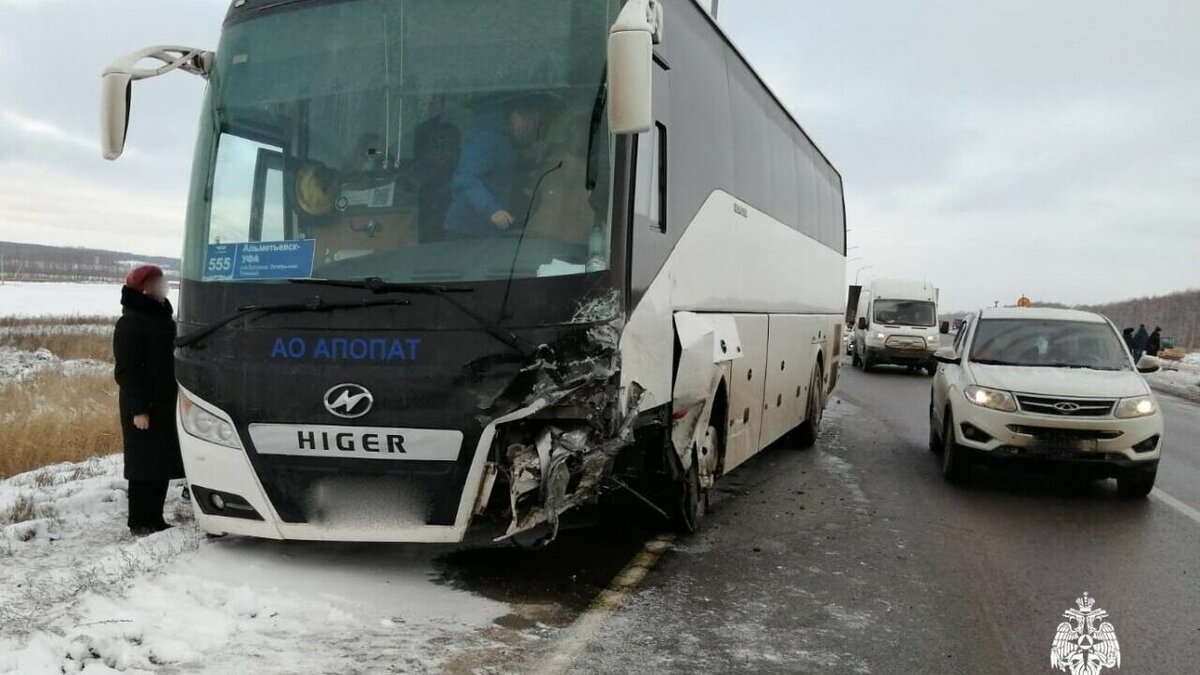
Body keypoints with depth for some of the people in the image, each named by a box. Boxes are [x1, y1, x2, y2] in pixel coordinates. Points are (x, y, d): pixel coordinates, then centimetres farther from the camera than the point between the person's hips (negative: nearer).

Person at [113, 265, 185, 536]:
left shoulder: (162, 318, 15)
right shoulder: (130, 322, -11)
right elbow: (127, 370, -16)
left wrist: (180, 395, 18)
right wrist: (138, 408, -21)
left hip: (166, 404, 8)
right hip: (144, 408, -8)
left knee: (163, 463, 11)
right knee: (144, 464, -4)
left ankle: (155, 519, 19)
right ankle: (139, 523, 4)